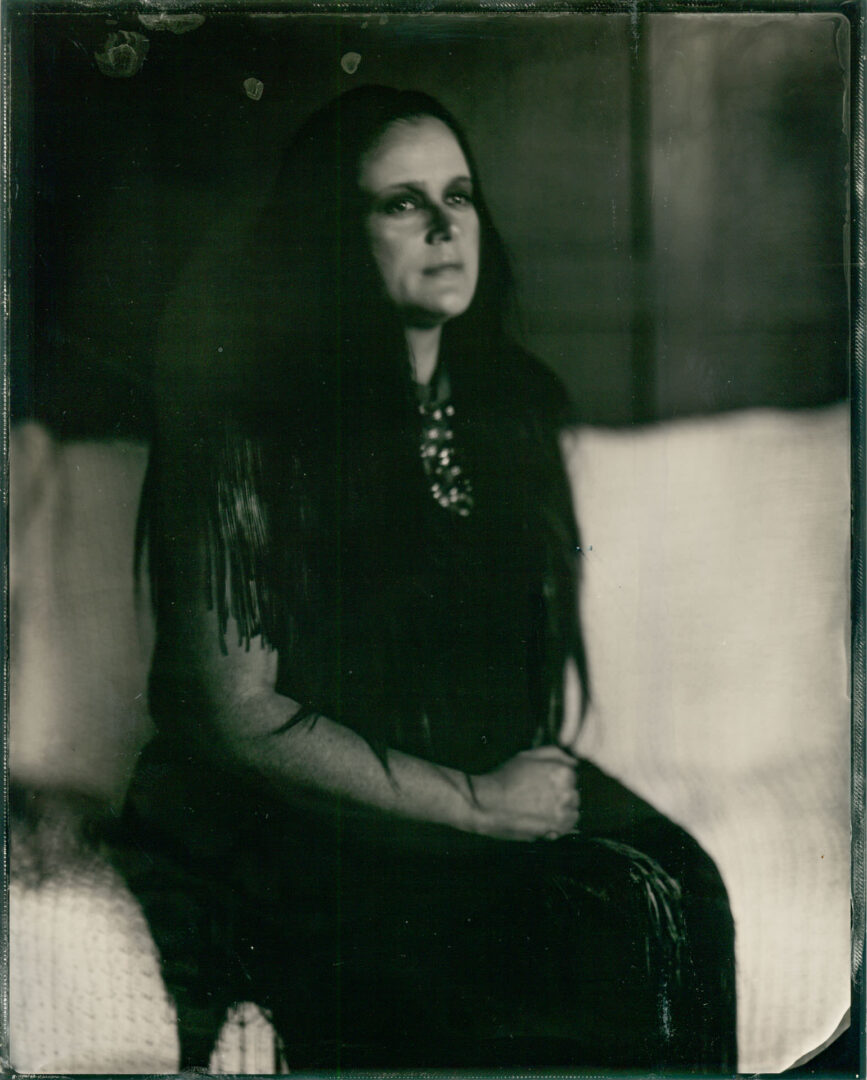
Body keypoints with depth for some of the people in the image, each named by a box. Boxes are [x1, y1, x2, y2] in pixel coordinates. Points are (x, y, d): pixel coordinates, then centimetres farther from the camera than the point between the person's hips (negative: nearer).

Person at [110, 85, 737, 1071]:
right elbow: (233, 710, -11)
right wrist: (475, 803, -14)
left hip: (509, 795, 6)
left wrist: (551, 765, 1)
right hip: (293, 833, -5)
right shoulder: (237, 427, -9)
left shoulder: (517, 407, 11)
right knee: (621, 917, -24)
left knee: (677, 879, -21)